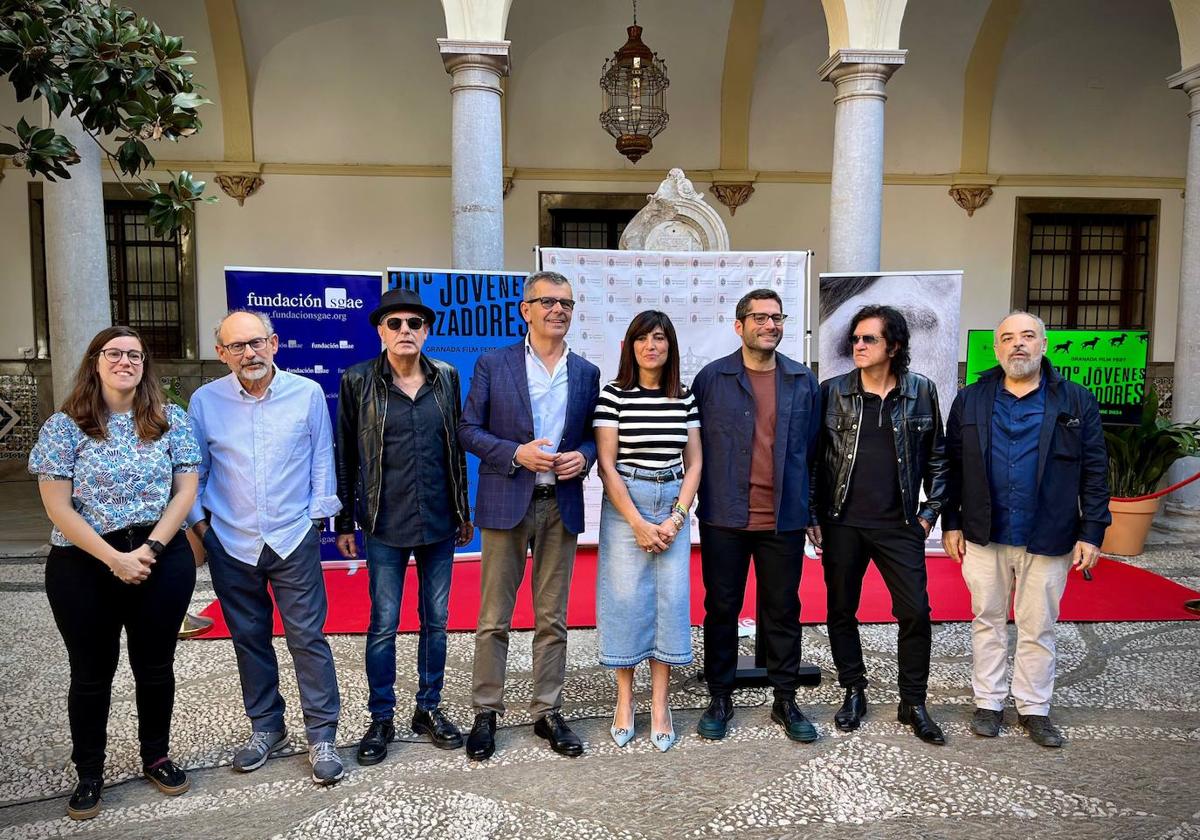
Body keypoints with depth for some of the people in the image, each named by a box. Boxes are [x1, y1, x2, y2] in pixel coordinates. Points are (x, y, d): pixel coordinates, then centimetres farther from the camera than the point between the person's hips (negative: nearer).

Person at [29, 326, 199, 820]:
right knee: (92, 672, 11)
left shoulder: (172, 421, 1)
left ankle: (157, 756, 33)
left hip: (162, 561, 1)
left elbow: (185, 490, -1)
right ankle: (88, 774, 29)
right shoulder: (65, 426, -4)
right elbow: (58, 508, -8)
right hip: (83, 566, -1)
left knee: (155, 666, 12)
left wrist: (151, 548, -13)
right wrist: (115, 558, -15)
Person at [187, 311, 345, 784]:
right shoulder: (205, 401, 0)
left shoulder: (308, 394, -3)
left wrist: (318, 515, 2)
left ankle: (322, 736, 10)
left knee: (308, 637, 0)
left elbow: (322, 460, 4)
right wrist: (199, 521, 4)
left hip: (294, 538, -2)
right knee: (249, 639, 13)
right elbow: (194, 470, 9)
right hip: (230, 544, 2)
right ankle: (265, 728, 29)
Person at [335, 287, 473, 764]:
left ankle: (429, 709, 28)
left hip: (439, 521, 3)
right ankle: (381, 719, 21)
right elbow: (345, 455, 1)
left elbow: (457, 447, 10)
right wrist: (344, 522, 1)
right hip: (385, 524, -3)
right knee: (383, 623, 5)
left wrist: (464, 511, 12)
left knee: (436, 619, 12)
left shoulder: (446, 378, 3)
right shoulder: (358, 382, -4)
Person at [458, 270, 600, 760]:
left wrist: (583, 456, -7)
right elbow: (468, 429, -1)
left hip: (562, 504, 3)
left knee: (552, 619, 10)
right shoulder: (493, 364, 0)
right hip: (506, 503, -2)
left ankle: (548, 713, 23)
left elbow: (594, 436, 15)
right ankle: (485, 713, 19)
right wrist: (517, 453, -15)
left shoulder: (586, 374, 9)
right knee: (494, 619, 4)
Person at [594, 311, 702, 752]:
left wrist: (676, 518, -4)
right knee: (625, 598, 0)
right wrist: (638, 523, -10)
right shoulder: (613, 394, -3)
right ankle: (624, 700, 15)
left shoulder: (685, 397, 6)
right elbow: (606, 464, -6)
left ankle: (660, 704, 12)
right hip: (625, 503, -3)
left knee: (671, 598, 2)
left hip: (674, 505, 3)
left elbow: (693, 463, 8)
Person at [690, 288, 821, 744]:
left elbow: (812, 448, 10)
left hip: (784, 520, 2)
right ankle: (720, 697, 22)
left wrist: (807, 505, 8)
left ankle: (785, 700, 25)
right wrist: (707, 496, 3)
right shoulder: (711, 378, -1)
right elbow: (693, 445, 3)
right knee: (721, 608, 8)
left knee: (783, 610, 10)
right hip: (724, 518, -1)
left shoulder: (804, 381, 6)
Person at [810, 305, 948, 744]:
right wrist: (812, 516, 0)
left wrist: (929, 512, 3)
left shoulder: (922, 391, 2)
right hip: (842, 523, 0)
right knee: (841, 611, 9)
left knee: (916, 613, 0)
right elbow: (813, 457, 3)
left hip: (900, 525, 0)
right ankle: (854, 693, 27)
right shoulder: (832, 391, 0)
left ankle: (913, 703, 18)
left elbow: (937, 457, 9)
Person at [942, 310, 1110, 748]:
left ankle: (1034, 708, 25)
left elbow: (1094, 471, 0)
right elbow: (952, 466, 4)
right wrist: (951, 524, 1)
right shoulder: (970, 400, 3)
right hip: (984, 536, 1)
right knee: (988, 622, 12)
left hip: (1049, 539, -1)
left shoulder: (1076, 401, 0)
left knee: (1038, 628, 10)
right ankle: (988, 702, 26)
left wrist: (1091, 533, -5)